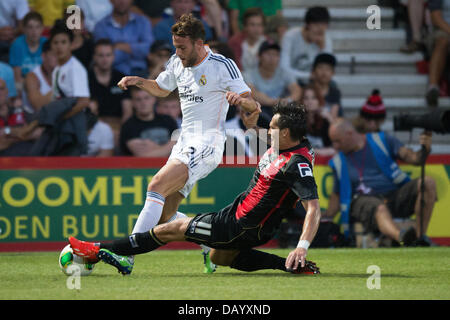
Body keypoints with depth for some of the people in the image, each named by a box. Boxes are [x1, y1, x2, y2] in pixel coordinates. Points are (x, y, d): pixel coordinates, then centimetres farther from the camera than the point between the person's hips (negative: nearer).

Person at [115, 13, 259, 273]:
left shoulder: (223, 66, -9)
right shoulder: (178, 63, 10)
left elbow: (253, 106, -11)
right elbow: (162, 88, 30)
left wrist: (240, 99, -34)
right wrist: (138, 81, 11)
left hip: (207, 144, -8)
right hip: (184, 143, 8)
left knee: (157, 185, -25)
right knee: (163, 217, 0)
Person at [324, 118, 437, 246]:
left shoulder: (381, 141, 12)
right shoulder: (338, 162, 16)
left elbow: (412, 158, 3)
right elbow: (337, 195, 21)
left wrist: (424, 150, -19)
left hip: (395, 194, 2)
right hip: (364, 199, -2)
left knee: (428, 183, -24)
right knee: (380, 209, -39)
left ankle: (420, 237, -29)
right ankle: (400, 236, -71)